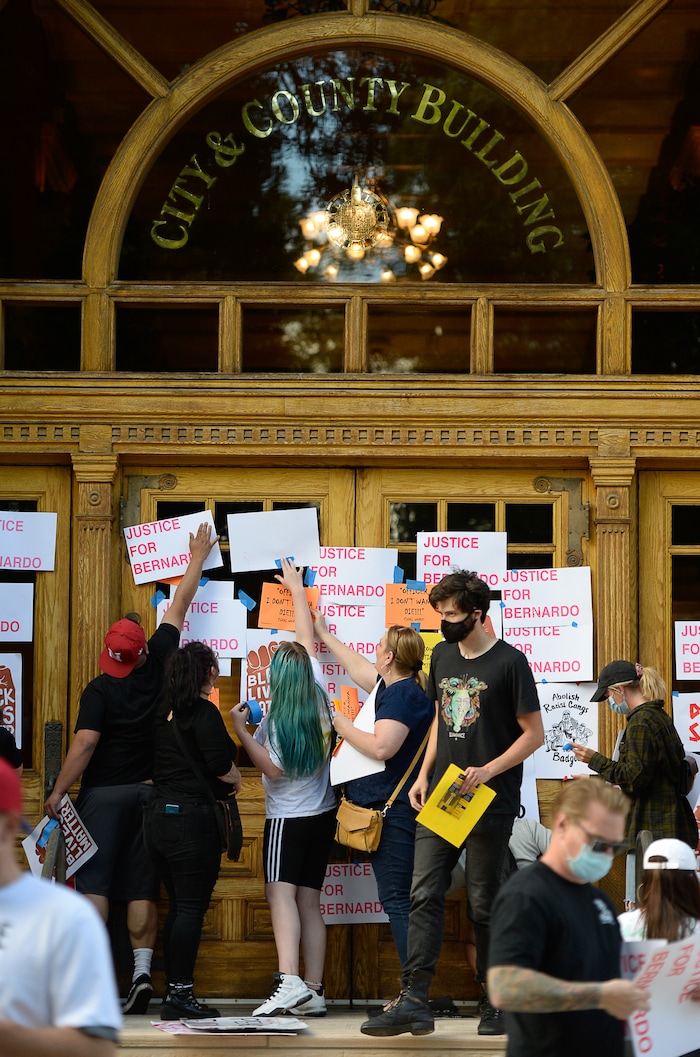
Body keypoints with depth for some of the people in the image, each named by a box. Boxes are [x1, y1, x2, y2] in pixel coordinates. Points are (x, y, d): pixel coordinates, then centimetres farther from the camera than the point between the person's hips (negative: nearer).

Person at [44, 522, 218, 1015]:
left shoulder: (100, 690, -10)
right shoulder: (157, 667, 0)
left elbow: (85, 743, -18)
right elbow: (179, 608, 12)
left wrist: (58, 792, -13)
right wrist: (197, 560, 22)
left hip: (103, 794, -4)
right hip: (149, 790, 4)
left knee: (93, 881, -4)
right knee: (141, 887, 4)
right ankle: (143, 973, -1)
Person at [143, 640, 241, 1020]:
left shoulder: (165, 711, 11)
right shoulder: (204, 712, -12)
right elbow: (219, 764, -19)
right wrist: (236, 779, 2)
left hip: (159, 814, 8)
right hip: (193, 817, -8)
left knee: (178, 906, 14)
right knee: (192, 907, -4)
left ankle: (173, 990, 15)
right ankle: (180, 993, -5)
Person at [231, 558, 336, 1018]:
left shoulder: (277, 720, -15)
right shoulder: (319, 695, 2)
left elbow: (274, 768, -12)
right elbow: (307, 638, 13)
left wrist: (241, 730, -11)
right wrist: (298, 589, 24)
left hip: (289, 817, -7)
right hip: (323, 813, 7)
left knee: (281, 893, -17)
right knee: (309, 900, 8)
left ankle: (289, 981, -36)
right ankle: (314, 991, 5)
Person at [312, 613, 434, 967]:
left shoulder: (402, 693, -13)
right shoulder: (393, 686, 17)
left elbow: (382, 747, -24)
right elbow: (357, 668, 37)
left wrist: (344, 726, -8)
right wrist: (324, 635, 49)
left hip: (393, 809, -11)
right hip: (393, 808, 11)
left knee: (397, 901, -12)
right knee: (398, 901, 9)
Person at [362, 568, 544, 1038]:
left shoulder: (509, 662, -7)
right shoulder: (442, 656, 13)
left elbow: (534, 733, -6)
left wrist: (488, 770, -18)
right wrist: (423, 776, 10)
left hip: (490, 804, -5)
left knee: (485, 903, 1)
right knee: (424, 894, -5)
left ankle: (496, 1004, 13)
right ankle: (414, 1002, -8)